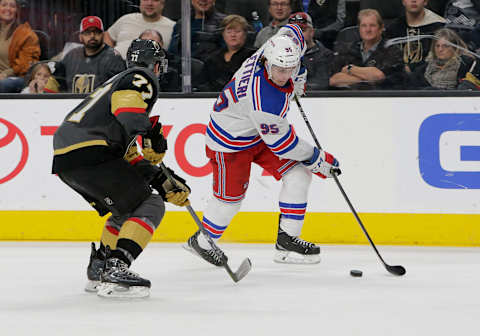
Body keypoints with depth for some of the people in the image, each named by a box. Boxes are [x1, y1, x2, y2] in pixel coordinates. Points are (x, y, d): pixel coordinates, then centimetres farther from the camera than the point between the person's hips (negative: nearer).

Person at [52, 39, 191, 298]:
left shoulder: (119, 82, 33)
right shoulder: (142, 78, 5)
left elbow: (127, 156, 29)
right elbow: (129, 114, -21)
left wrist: (163, 182, 22)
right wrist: (153, 134, -13)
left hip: (63, 158, 10)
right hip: (88, 153, -10)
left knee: (126, 210, 25)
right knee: (150, 207, -6)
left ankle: (99, 269, 26)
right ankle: (115, 269, -20)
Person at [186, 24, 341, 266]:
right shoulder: (265, 100, -41)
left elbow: (293, 30, 6)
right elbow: (280, 143, -28)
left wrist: (297, 79, 13)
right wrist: (317, 159, -17)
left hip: (260, 129, 8)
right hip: (230, 139, -8)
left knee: (298, 174, -2)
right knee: (230, 197, 2)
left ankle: (287, 240, 5)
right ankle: (201, 241, 30)